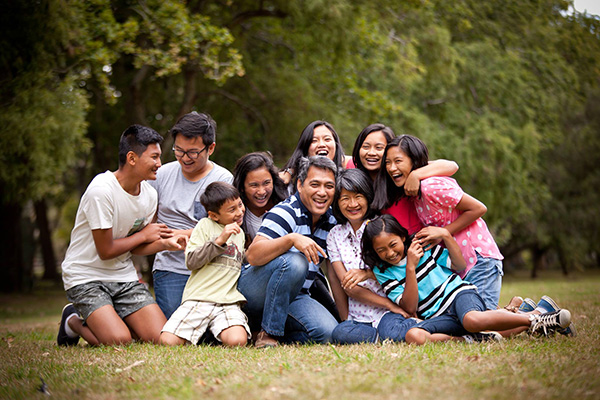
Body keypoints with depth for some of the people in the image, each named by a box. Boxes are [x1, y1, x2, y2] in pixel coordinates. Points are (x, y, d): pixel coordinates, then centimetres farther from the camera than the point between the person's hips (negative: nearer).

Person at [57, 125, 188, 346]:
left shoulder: (149, 194, 2)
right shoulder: (101, 191, -22)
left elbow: (135, 247, 6)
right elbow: (106, 251, -19)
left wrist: (165, 243, -14)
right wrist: (144, 235, -6)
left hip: (123, 276, 6)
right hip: (86, 276, -6)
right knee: (119, 341, -23)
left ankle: (112, 320, 16)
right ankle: (74, 322, 7)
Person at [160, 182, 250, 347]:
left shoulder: (239, 233, 23)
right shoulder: (205, 225, 6)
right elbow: (191, 262, -7)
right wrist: (219, 240, -12)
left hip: (228, 302, 3)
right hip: (198, 299, -3)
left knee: (237, 341, -28)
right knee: (167, 341, -22)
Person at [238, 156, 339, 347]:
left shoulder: (331, 221, 6)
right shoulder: (286, 213, -16)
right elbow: (252, 256, -28)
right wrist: (292, 239, -41)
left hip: (294, 297, 6)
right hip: (252, 290, -6)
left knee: (328, 332, -22)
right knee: (294, 261, -35)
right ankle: (268, 334, -22)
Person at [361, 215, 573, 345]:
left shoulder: (421, 244, 5)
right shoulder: (383, 272, 3)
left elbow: (460, 265, 8)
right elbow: (410, 307, -8)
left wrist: (447, 236, -5)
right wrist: (410, 267, -16)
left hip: (458, 292, -1)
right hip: (437, 316, 1)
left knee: (472, 320, -39)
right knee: (413, 336, -34)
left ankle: (534, 320, -21)